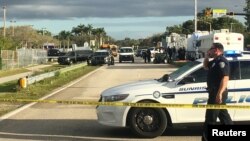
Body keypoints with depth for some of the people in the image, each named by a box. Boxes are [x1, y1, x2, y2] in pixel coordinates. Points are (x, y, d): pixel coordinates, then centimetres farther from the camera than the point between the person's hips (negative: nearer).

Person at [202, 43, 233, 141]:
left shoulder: (221, 61, -18)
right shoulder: (216, 61, 15)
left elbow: (225, 78, -26)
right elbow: (206, 66, 32)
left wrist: (219, 93, -31)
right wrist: (207, 56, 14)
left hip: (217, 93, -11)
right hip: (215, 92, 11)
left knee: (210, 117, -6)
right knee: (223, 114, 17)